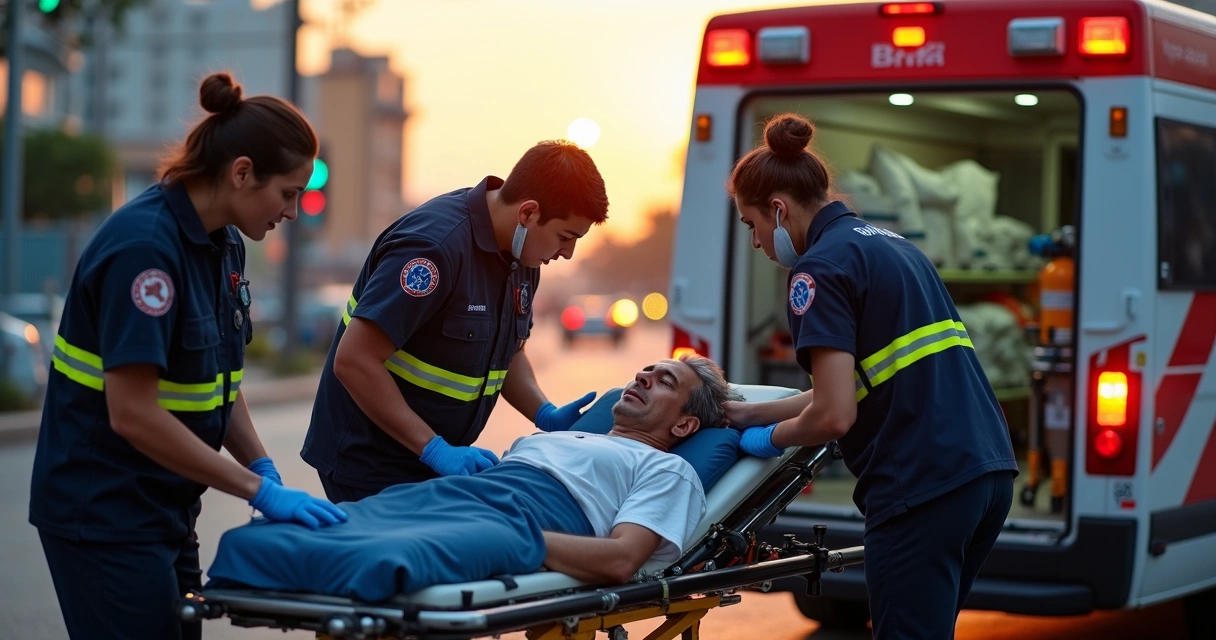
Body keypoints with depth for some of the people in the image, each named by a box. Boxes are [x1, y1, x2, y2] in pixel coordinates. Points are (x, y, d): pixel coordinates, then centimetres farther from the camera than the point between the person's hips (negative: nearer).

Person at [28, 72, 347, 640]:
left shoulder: (224, 245, 6)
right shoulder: (145, 246, -22)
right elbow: (132, 413, -26)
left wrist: (264, 468, -1)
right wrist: (260, 491, -23)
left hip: (163, 507, 9)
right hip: (104, 513, -9)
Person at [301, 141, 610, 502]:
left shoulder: (521, 254, 1)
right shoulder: (437, 243, -25)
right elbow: (353, 361, -27)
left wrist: (546, 415, -3)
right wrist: (435, 449, -27)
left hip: (440, 459, 8)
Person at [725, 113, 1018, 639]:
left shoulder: (821, 266, -9)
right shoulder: (888, 245, 19)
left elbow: (834, 414, -15)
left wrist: (771, 437, 4)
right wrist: (750, 412, 24)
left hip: (924, 487, -9)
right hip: (987, 471, 9)